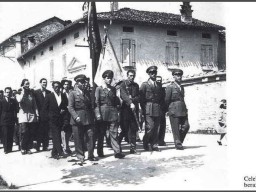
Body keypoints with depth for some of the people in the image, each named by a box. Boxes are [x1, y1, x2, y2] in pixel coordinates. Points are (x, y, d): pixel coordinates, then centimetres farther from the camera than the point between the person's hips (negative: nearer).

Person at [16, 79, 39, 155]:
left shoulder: (31, 93, 15)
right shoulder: (19, 93, 6)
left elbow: (35, 105, 13)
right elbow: (19, 100, -18)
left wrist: (37, 114, 4)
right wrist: (23, 91, -8)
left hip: (32, 115, 3)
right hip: (23, 115, -3)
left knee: (30, 133, 0)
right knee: (24, 133, -10)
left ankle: (28, 148, 7)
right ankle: (23, 149, 1)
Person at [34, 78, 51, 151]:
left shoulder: (49, 92, 11)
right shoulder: (36, 92, 2)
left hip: (47, 115, 3)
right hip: (39, 115, -3)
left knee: (46, 132, 3)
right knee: (39, 131, -1)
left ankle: (45, 146, 8)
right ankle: (38, 146, 5)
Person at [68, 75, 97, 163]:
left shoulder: (87, 93, 16)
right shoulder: (72, 93, 0)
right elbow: (70, 107, -7)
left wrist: (92, 117, 10)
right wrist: (76, 117, -19)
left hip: (88, 119, 4)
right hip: (78, 120, -4)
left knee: (90, 137, 0)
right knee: (79, 139, 2)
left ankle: (90, 155, 8)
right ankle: (80, 156, 13)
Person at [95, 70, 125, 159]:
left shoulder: (113, 89, 14)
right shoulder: (99, 89, 1)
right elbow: (97, 102, -5)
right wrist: (98, 114, -13)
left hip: (113, 113, 3)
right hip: (103, 114, -3)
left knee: (114, 133, -4)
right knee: (101, 134, 6)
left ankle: (117, 152, -7)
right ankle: (100, 152, 19)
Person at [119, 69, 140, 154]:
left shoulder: (136, 85, 16)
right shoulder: (123, 84, -1)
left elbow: (139, 97, 10)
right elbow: (123, 95, -16)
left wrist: (132, 99, -10)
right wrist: (130, 103, -30)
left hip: (134, 109, 5)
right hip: (125, 109, -5)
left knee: (133, 129, 5)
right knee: (125, 130, -5)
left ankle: (133, 148, 11)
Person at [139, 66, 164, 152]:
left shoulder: (158, 85, 17)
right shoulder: (144, 85, 3)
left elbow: (162, 98, 22)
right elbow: (141, 98, -2)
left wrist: (160, 105, 9)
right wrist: (143, 108, -7)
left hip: (158, 110, 5)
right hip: (148, 109, -5)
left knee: (156, 128, 3)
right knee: (150, 127, -11)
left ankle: (154, 145, 9)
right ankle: (145, 142, 11)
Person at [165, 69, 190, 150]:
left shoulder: (182, 87, 18)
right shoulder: (170, 87, -4)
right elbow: (167, 100, -2)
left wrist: (185, 108, 15)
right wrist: (169, 109, 4)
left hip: (183, 110, 6)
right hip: (174, 110, -6)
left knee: (186, 126, -1)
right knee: (176, 128, -3)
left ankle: (180, 140, 16)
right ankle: (178, 144, 5)